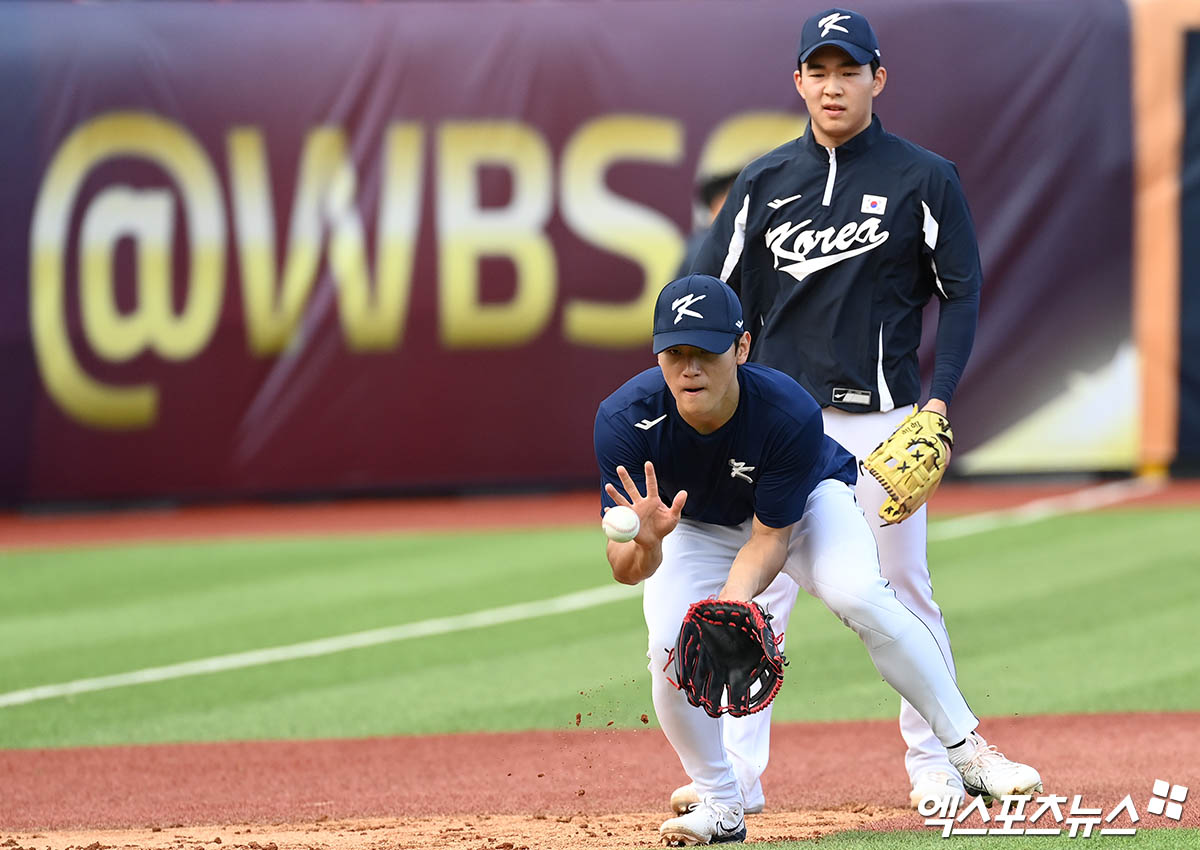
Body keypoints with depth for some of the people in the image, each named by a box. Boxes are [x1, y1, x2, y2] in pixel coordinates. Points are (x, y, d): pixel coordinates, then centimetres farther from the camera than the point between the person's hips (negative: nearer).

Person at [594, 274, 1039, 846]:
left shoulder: (790, 413, -37)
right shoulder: (624, 420, -34)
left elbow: (770, 538, -27)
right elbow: (625, 569, -34)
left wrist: (734, 599, -47)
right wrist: (646, 542, -58)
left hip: (808, 503, -2)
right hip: (696, 526, 2)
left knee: (858, 595, -29)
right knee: (671, 648, -22)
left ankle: (968, 754, -17)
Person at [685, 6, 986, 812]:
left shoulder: (924, 179, 1)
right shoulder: (764, 182, 8)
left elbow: (963, 292, 2)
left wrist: (940, 399, -9)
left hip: (882, 418, -2)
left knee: (904, 591, 3)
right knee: (756, 595, -4)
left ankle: (932, 762, 15)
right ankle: (737, 771, -2)